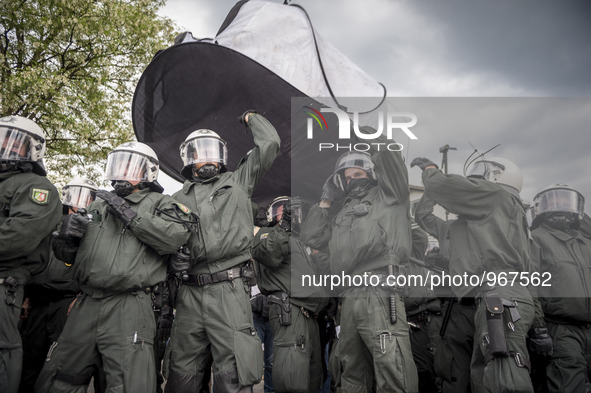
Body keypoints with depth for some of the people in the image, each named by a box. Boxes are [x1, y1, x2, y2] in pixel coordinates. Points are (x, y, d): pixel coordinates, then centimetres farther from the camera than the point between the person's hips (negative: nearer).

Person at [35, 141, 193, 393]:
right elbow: (66, 255, 25)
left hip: (129, 309, -6)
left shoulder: (158, 203, 5)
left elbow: (176, 236, -17)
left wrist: (129, 213, -14)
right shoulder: (99, 204, 22)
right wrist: (66, 235, 1)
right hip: (86, 304, 6)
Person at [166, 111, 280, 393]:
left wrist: (251, 117, 28)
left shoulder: (238, 182, 15)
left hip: (230, 289, -3)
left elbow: (269, 143, 11)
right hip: (189, 293, 3)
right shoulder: (178, 199, 20)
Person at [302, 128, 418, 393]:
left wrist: (365, 132, 16)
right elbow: (311, 238, 25)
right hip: (349, 299, 7)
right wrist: (326, 199, 27)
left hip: (380, 294, -7)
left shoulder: (387, 197, 12)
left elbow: (388, 155, -1)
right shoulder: (343, 215, 30)